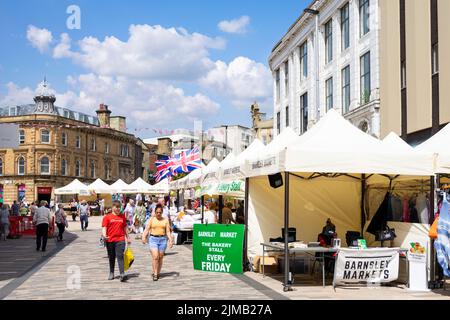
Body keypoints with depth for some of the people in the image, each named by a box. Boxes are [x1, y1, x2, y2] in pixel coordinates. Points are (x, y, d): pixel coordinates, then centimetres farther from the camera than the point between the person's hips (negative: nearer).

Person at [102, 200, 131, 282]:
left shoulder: (122, 216, 9)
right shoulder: (107, 217, 1)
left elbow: (125, 228, 18)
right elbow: (104, 227, -6)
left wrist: (128, 238, 20)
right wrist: (104, 235, -25)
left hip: (120, 240, 0)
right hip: (110, 240, 0)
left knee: (120, 256, -12)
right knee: (111, 257, 12)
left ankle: (122, 274, -21)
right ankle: (111, 273, 27)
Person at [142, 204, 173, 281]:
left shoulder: (165, 220, 9)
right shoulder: (151, 219, 6)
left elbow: (168, 231, 6)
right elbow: (147, 229, 1)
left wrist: (170, 240, -7)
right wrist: (144, 237, -15)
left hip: (163, 239, 2)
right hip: (153, 239, -2)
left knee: (160, 258, 5)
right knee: (155, 257, -13)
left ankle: (158, 273, 18)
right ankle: (155, 274, -10)